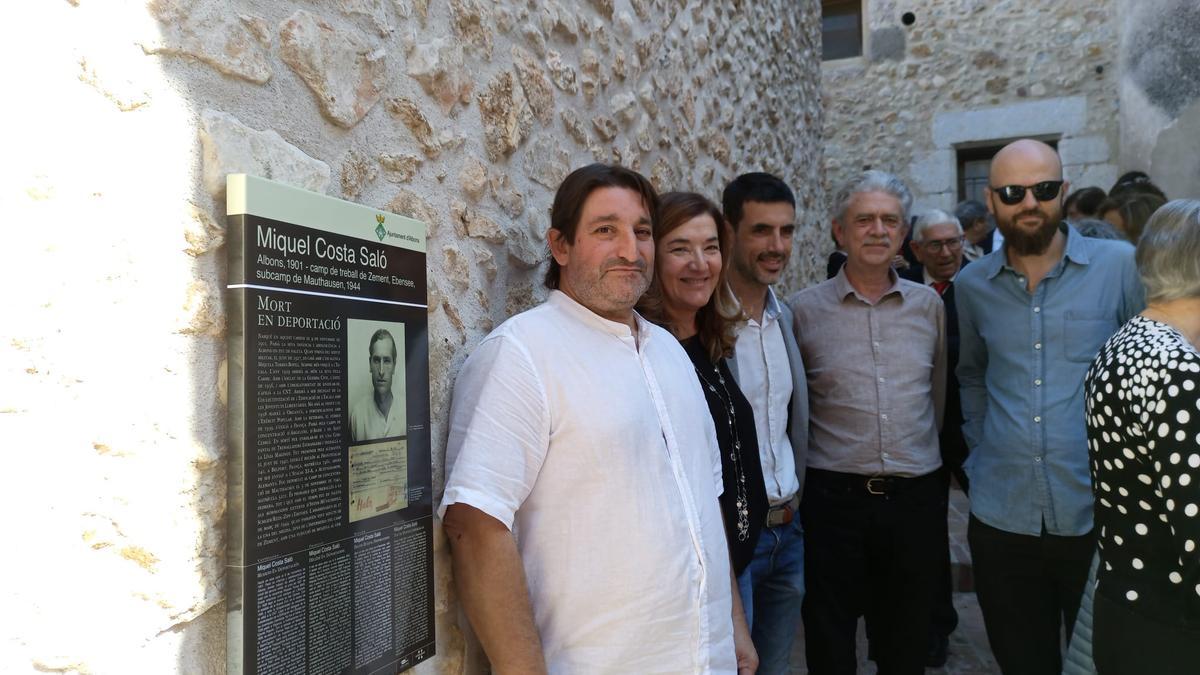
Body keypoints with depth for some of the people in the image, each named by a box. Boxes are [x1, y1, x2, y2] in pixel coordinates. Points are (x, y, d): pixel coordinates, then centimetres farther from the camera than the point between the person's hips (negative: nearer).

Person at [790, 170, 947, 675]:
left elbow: (940, 393, 16)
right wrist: (804, 478, 5)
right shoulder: (804, 310, -4)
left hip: (917, 497, 3)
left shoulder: (929, 305, 5)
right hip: (834, 498, -2)